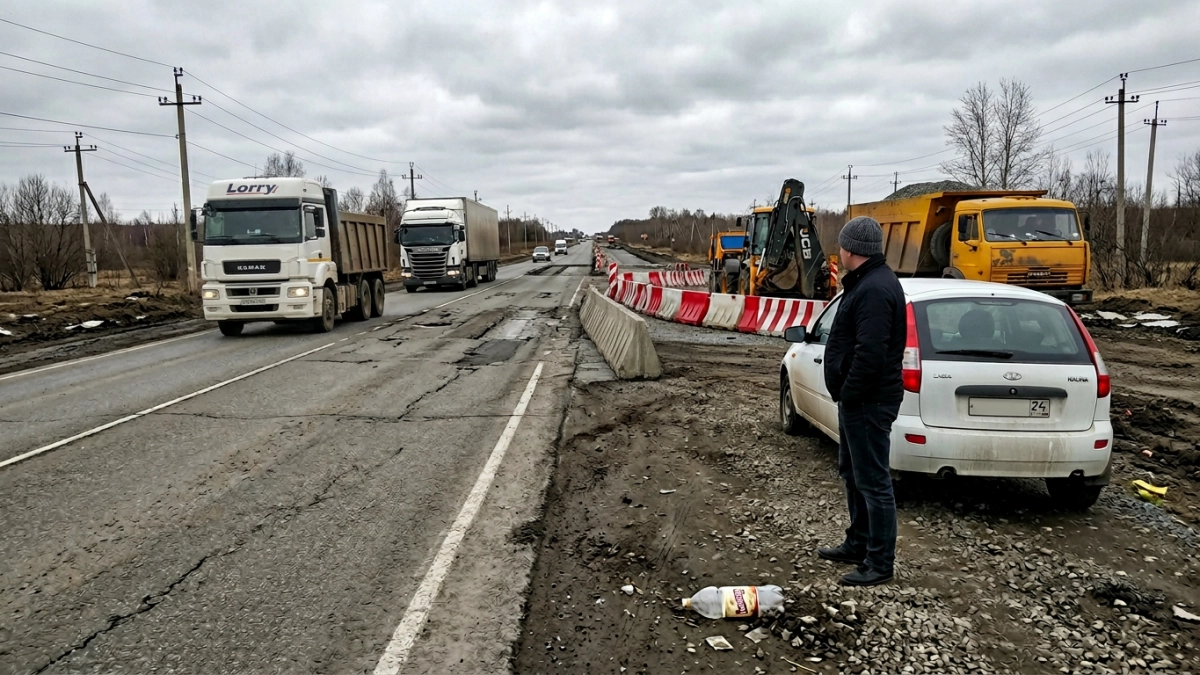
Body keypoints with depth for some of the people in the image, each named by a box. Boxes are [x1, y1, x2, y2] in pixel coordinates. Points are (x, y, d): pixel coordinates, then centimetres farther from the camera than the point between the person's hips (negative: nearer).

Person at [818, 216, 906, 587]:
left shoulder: (875, 289, -21)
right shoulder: (868, 282, 14)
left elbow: (870, 352, -29)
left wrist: (850, 393, -21)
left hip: (868, 402, -11)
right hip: (859, 399, 11)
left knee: (872, 480, -3)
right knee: (852, 472, 21)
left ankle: (880, 563, 7)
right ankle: (858, 544, 34)